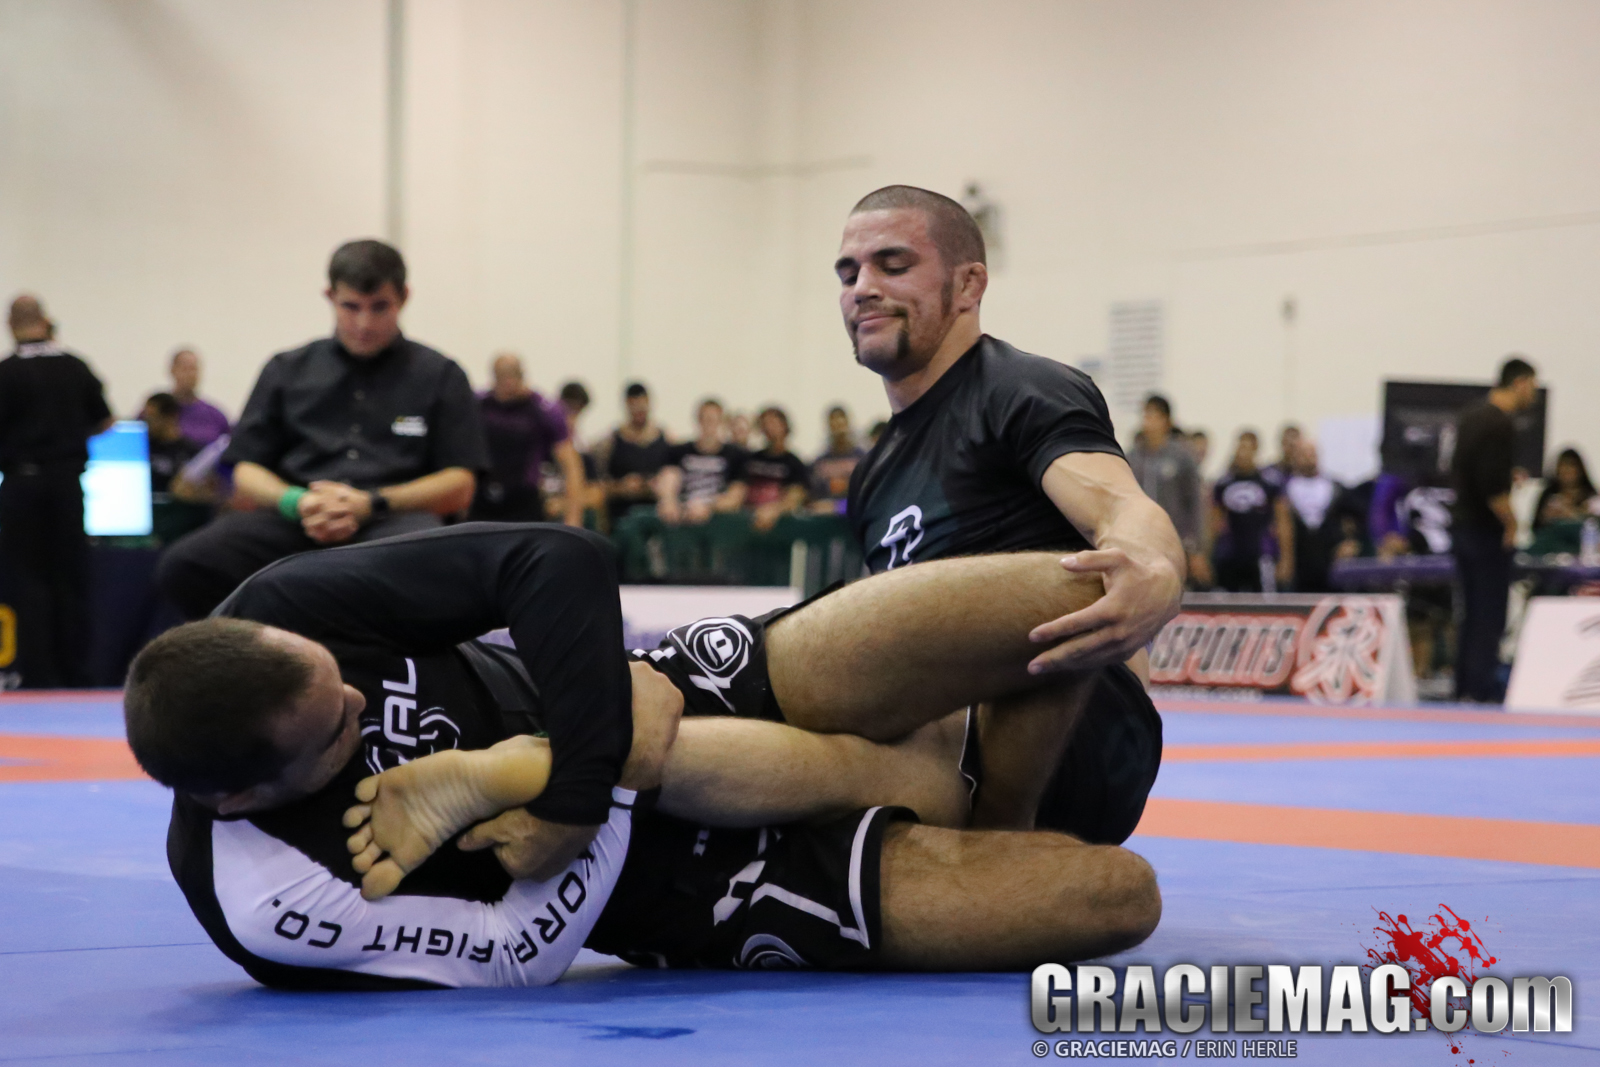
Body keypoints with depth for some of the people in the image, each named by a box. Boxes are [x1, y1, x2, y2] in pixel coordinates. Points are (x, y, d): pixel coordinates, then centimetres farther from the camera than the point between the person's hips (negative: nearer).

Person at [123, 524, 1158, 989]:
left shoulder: (279, 617, -18)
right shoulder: (266, 903, -26)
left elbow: (555, 558, -20)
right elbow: (525, 952, -21)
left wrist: (568, 784, -26)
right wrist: (622, 773, -21)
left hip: (694, 690, 4)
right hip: (678, 879, -4)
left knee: (1062, 599, -20)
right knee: (1119, 895, -16)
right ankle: (924, 782, 7)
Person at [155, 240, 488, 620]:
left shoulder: (439, 375, 16)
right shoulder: (287, 371, 22)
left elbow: (459, 487, 8)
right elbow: (246, 474, 17)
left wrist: (371, 503, -9)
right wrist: (295, 502, -7)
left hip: (392, 520, -2)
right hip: (292, 521, 2)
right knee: (183, 565, -28)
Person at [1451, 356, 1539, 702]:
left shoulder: (1471, 417, 12)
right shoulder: (1500, 424, -18)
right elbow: (1492, 486, -25)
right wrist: (1510, 522, -13)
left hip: (1464, 527, 9)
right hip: (1487, 531, -9)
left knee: (1472, 616, 14)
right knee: (1490, 618, -4)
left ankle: (1464, 690, 16)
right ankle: (1483, 693, -5)